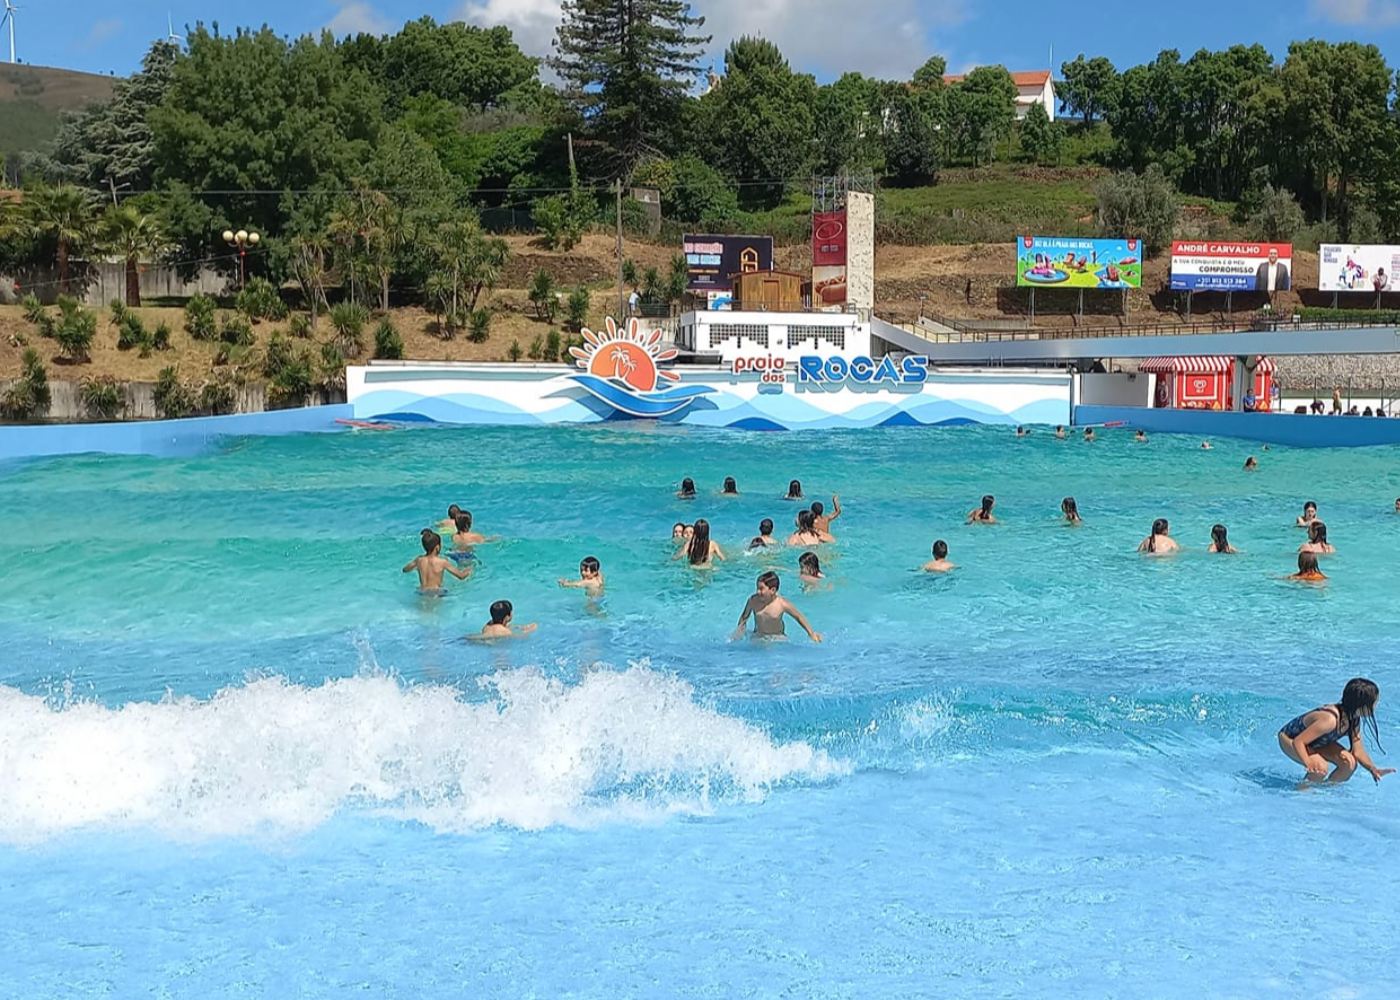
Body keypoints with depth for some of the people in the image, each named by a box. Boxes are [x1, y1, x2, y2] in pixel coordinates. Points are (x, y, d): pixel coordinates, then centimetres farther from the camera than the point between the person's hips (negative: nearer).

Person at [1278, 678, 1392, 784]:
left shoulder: (1354, 720, -13)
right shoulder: (1329, 719, -40)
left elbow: (1358, 752, -6)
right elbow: (1298, 741, -39)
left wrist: (1373, 770, -21)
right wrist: (1309, 764, -51)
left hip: (1316, 742, 8)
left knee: (1350, 763, -10)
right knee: (1320, 767, -32)